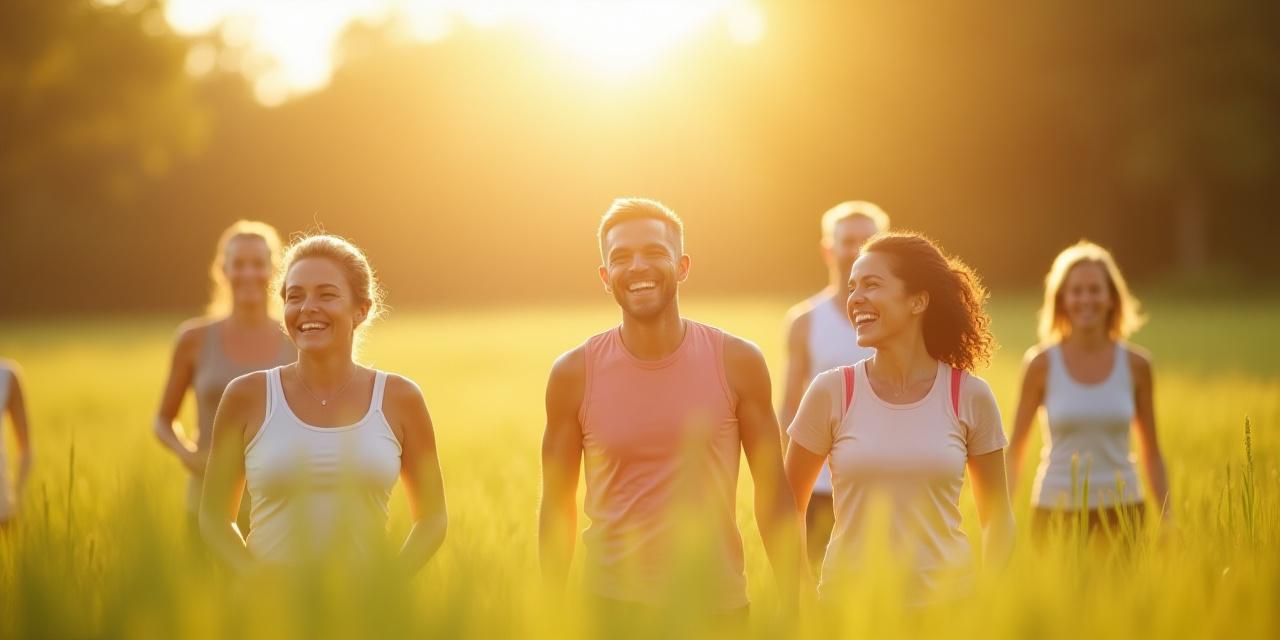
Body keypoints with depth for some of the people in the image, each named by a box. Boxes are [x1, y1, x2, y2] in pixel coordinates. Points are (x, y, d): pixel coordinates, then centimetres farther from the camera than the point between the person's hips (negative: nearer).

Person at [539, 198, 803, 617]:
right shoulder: (575, 374, -3)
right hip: (613, 602, 0)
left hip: (717, 601, 0)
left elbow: (773, 493, 1)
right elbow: (558, 505, 4)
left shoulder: (736, 363, -4)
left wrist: (792, 606, -2)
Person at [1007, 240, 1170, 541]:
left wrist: (1167, 521, 5)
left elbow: (1151, 452, 9)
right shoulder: (1042, 363, -2)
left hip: (1121, 512, 1)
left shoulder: (1136, 364, 2)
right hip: (1056, 512, -1)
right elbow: (1015, 449, 4)